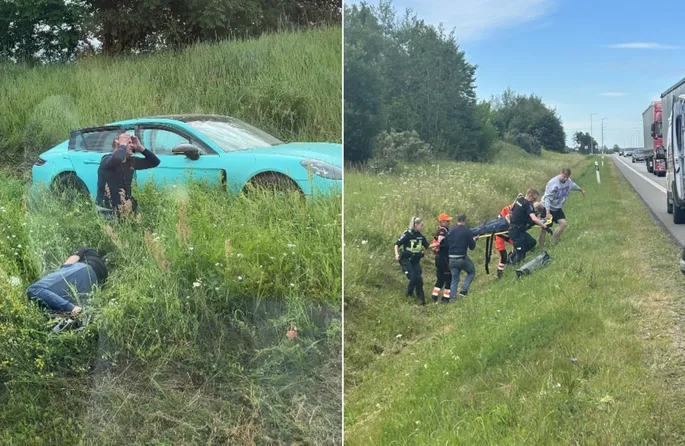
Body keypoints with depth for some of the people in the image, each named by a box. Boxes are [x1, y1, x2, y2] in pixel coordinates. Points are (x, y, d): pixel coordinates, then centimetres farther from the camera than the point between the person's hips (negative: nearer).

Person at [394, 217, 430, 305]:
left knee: (419, 278, -1)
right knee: (413, 277, -15)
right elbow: (397, 244, -12)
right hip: (406, 260, -5)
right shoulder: (407, 234, -13)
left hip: (415, 261, 5)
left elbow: (427, 245, 11)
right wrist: (397, 254, -25)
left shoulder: (420, 235, 4)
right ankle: (409, 293, 10)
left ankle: (421, 298, 8)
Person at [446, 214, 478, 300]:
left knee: (454, 279, 14)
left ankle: (452, 298, 9)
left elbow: (447, 244, 11)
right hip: (462, 258, -4)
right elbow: (472, 247, -2)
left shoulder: (450, 231, 5)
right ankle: (463, 290, 4)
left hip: (451, 259, 4)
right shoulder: (467, 231, -7)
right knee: (471, 272, 19)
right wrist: (474, 240, 16)